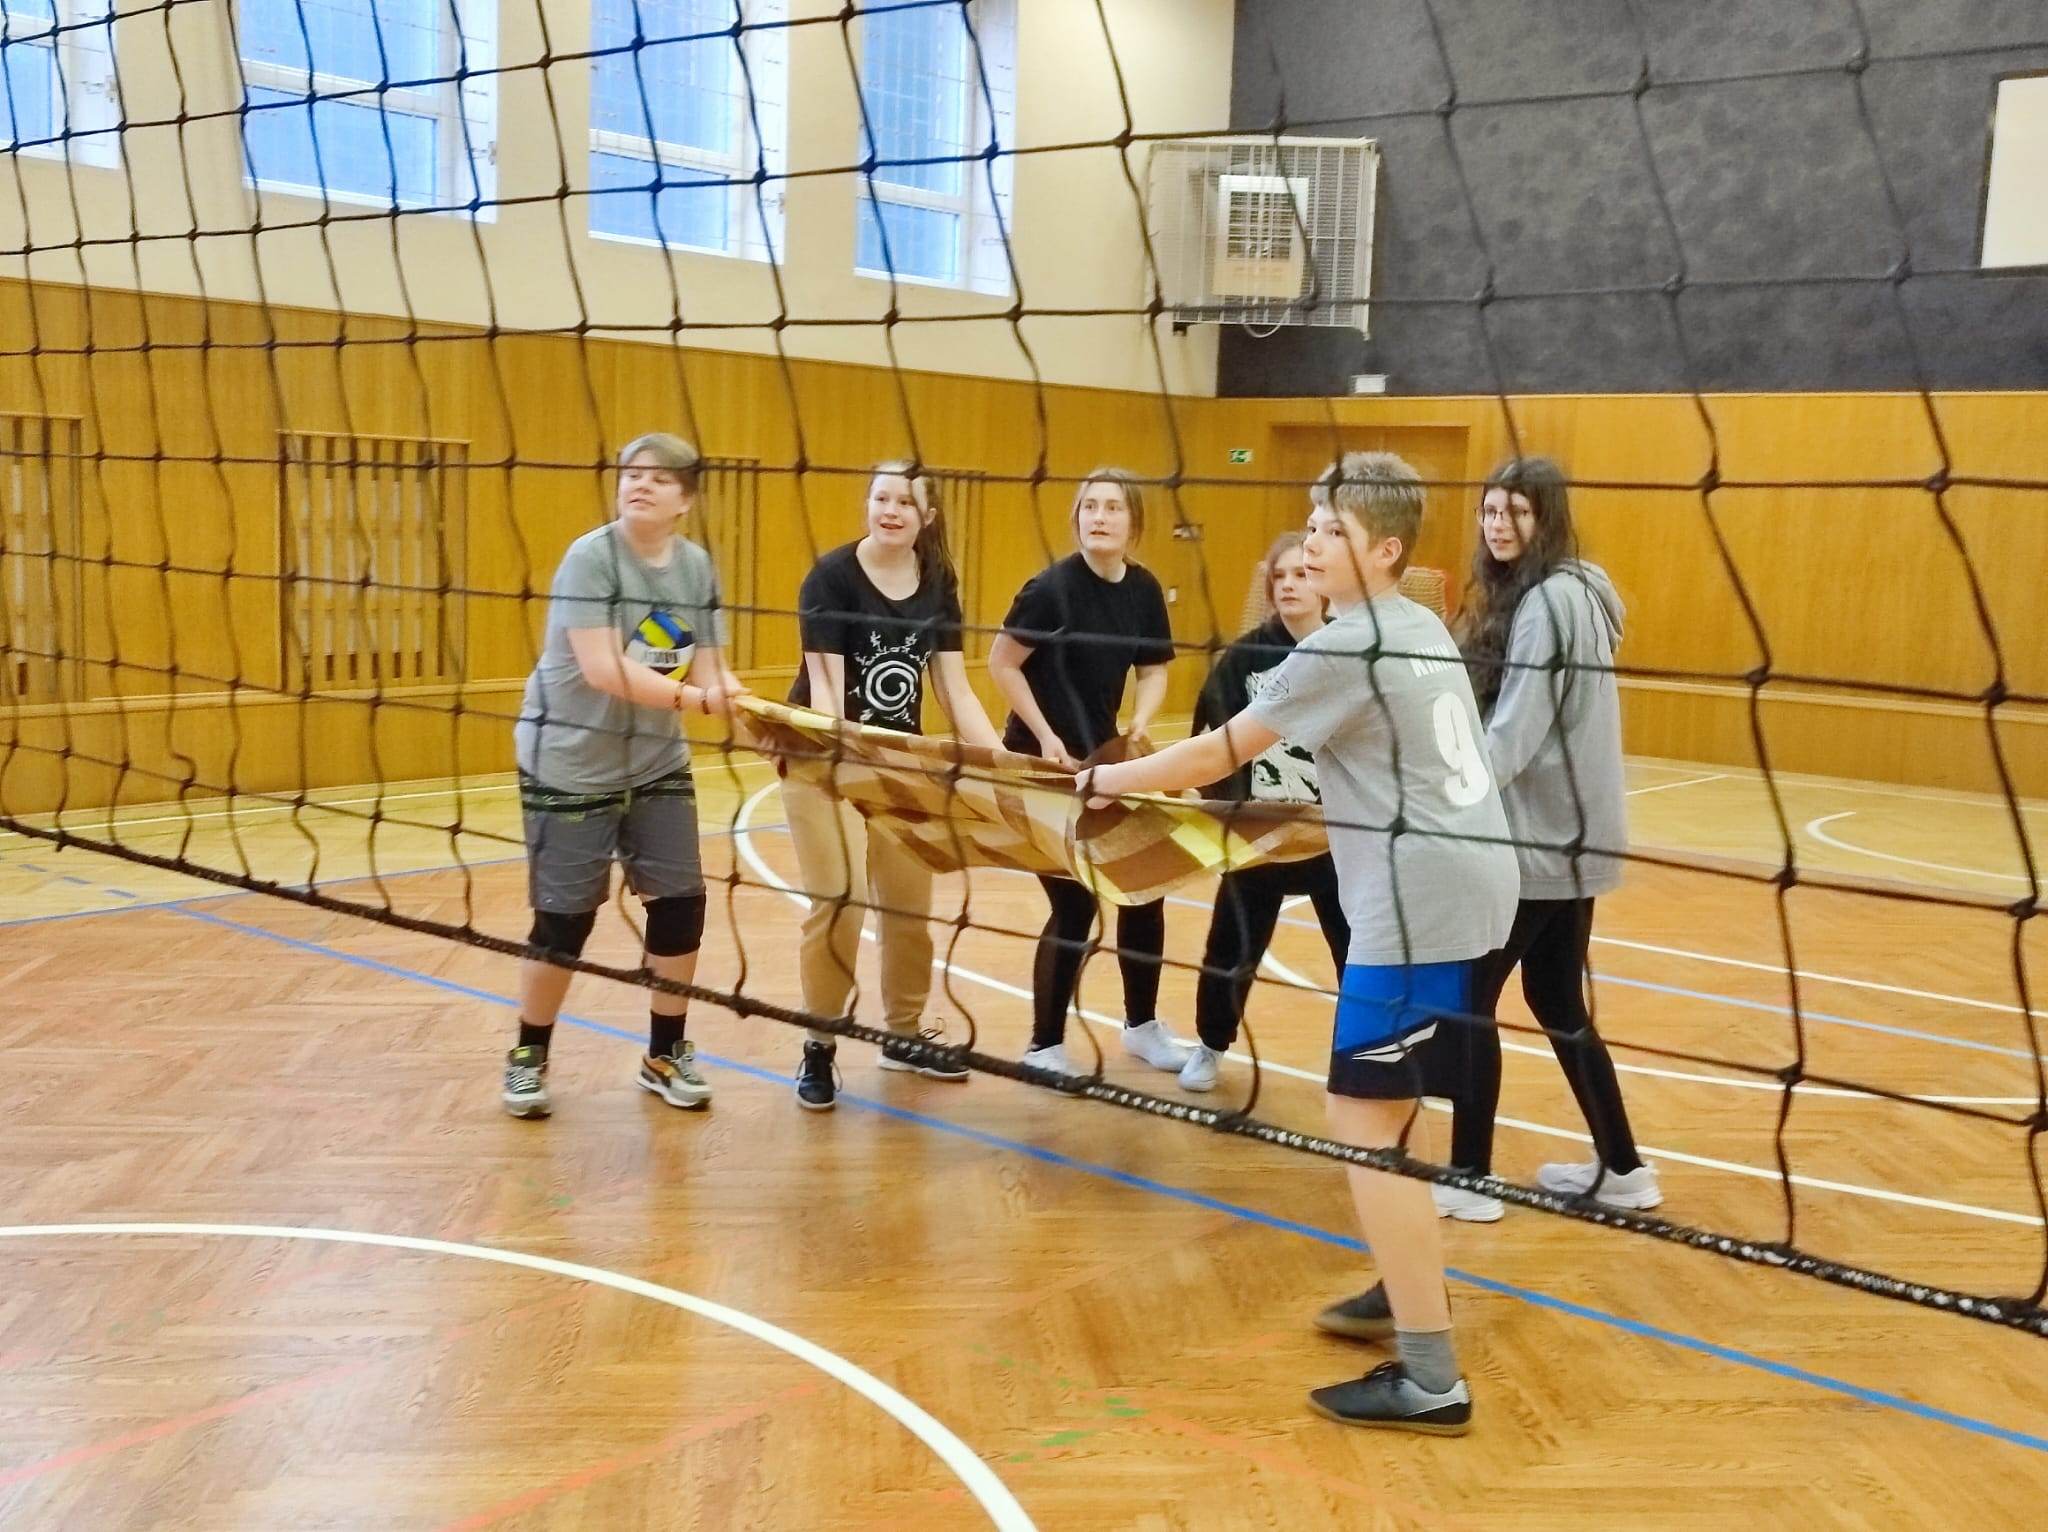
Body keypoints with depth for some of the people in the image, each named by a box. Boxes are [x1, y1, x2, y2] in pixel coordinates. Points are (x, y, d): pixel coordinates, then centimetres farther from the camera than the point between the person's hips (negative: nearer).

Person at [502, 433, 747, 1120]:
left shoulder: (697, 567, 2)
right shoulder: (590, 557, -16)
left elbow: (708, 670, 1)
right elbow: (603, 670, -25)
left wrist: (736, 696, -21)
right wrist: (693, 697, -31)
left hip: (658, 765, 6)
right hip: (570, 766, -5)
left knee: (681, 903, 3)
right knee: (563, 918, 1)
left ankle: (666, 1054, 21)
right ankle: (528, 1056, 21)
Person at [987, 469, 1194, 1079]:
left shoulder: (1145, 589, 0)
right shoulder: (1053, 586, -18)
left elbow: (1154, 670, 9)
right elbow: (1001, 663, -14)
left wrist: (1142, 722, -10)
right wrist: (1044, 736, -18)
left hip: (1101, 758, 7)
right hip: (1043, 766, -7)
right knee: (1074, 904, -7)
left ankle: (1142, 1026, 29)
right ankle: (1044, 1046, 10)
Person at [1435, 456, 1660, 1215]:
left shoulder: (1550, 600, -17)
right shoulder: (1569, 592, 13)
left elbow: (1515, 735, -24)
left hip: (1539, 838, -10)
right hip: (1568, 834, 10)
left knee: (1465, 997, -1)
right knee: (1557, 1001, 17)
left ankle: (1469, 1178, 7)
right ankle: (1621, 1167, 26)